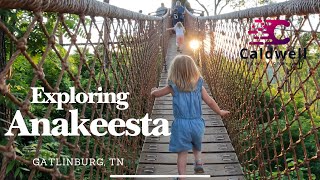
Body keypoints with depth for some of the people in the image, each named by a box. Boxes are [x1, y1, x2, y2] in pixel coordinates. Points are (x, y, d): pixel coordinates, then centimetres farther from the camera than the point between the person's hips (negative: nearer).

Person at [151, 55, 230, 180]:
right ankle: (198, 162, 15)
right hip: (197, 123, 3)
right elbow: (210, 102, 8)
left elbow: (155, 94, 9)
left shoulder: (173, 87, -4)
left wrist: (154, 90, 33)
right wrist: (220, 112, 24)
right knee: (196, 146, 30)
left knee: (182, 153, 5)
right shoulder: (199, 86, 1)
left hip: (181, 124, -2)